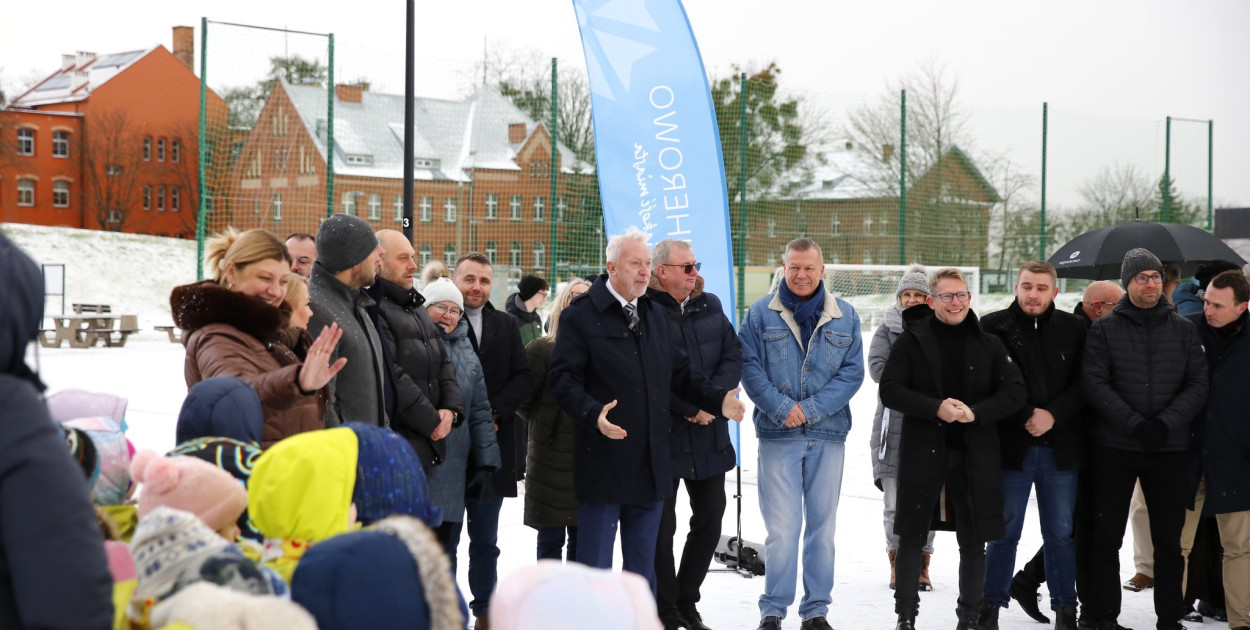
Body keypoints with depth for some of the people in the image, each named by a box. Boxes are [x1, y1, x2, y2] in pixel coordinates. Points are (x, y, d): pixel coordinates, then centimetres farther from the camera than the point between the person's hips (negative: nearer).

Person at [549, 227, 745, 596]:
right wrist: (593, 414, -30)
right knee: (594, 565, 0)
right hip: (603, 465, -6)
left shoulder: (657, 316, 16)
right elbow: (564, 377, -13)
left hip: (651, 464, 6)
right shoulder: (580, 316, -6)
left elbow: (679, 374, 18)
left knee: (642, 567, 15)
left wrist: (717, 400, 2)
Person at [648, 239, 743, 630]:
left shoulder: (709, 307, 10)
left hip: (709, 436, 6)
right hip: (663, 436, -6)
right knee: (662, 525, 2)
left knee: (710, 518, 12)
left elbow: (733, 356, 4)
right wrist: (689, 407, -18)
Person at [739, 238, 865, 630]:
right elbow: (749, 367, -3)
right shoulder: (761, 314, 3)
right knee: (781, 528, -5)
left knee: (822, 525, 7)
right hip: (778, 435, -2)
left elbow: (852, 372, 1)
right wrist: (782, 408, -15)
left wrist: (810, 409, -11)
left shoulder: (845, 317, 7)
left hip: (829, 435, 2)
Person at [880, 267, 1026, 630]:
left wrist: (975, 412, -14)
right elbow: (890, 390, -5)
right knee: (911, 537, 4)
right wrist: (936, 408, -18)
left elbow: (1015, 392, 2)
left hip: (975, 454, 2)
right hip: (922, 451, -1)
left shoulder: (989, 345, 7)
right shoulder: (912, 340, 1)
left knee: (974, 542, 6)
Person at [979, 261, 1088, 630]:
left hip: (1061, 448, 2)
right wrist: (1026, 417, -12)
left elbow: (1083, 383, 2)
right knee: (1004, 531, 4)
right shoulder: (994, 327, 0)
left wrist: (1053, 415, -12)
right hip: (1011, 445, -2)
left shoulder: (1074, 329, 6)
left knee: (1061, 532, 8)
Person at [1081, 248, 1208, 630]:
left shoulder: (1183, 329, 7)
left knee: (1169, 540, 7)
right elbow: (1095, 384, -8)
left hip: (1169, 448, 1)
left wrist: (1165, 424, -14)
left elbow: (1198, 384, 1)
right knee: (1106, 537, 3)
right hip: (1114, 446, -1)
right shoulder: (1104, 329, 2)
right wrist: (1135, 424, -17)